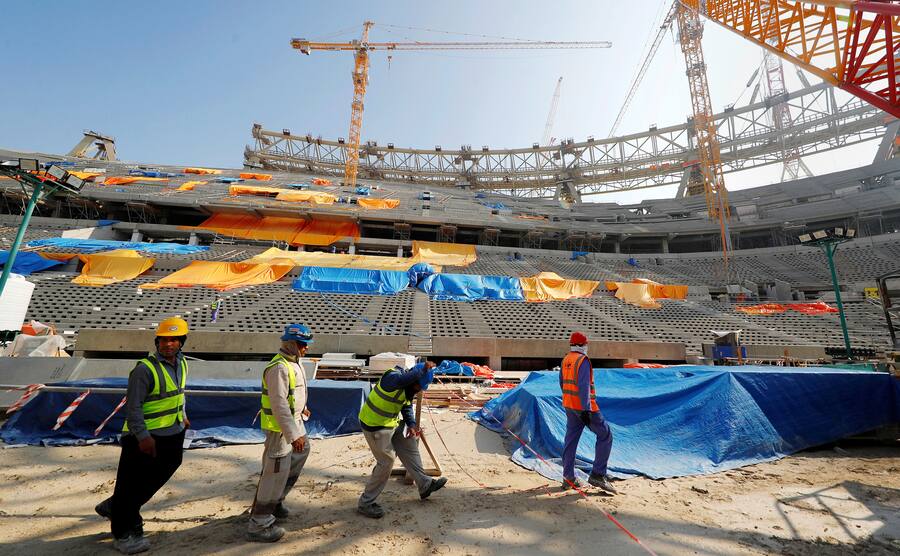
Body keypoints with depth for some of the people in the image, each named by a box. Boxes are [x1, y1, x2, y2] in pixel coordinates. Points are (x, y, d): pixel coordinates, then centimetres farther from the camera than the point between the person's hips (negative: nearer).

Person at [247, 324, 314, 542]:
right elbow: (279, 404, -29)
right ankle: (258, 524, 15)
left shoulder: (293, 361, 5)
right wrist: (293, 435, -29)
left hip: (293, 420, 11)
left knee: (302, 451, 25)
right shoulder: (279, 367, -27)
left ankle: (276, 500, 40)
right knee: (276, 472, -1)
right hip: (280, 426, -11)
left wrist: (302, 407, 30)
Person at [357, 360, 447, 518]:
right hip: (375, 426, -9)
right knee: (386, 462, -4)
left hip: (391, 424, 9)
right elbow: (403, 379, -53)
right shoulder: (392, 377, -28)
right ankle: (365, 503, 13)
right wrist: (423, 369, -52)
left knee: (410, 448, 14)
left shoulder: (409, 388, 2)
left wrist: (411, 425, -5)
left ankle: (425, 484, 28)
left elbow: (407, 407, 10)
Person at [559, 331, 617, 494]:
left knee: (570, 439, 11)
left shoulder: (565, 360, 10)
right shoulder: (583, 360, -14)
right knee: (605, 435, 5)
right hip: (584, 406, -8)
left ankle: (568, 478, 16)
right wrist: (586, 409, -23)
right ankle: (597, 474, 4)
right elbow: (584, 385, -22)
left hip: (568, 405, 8)